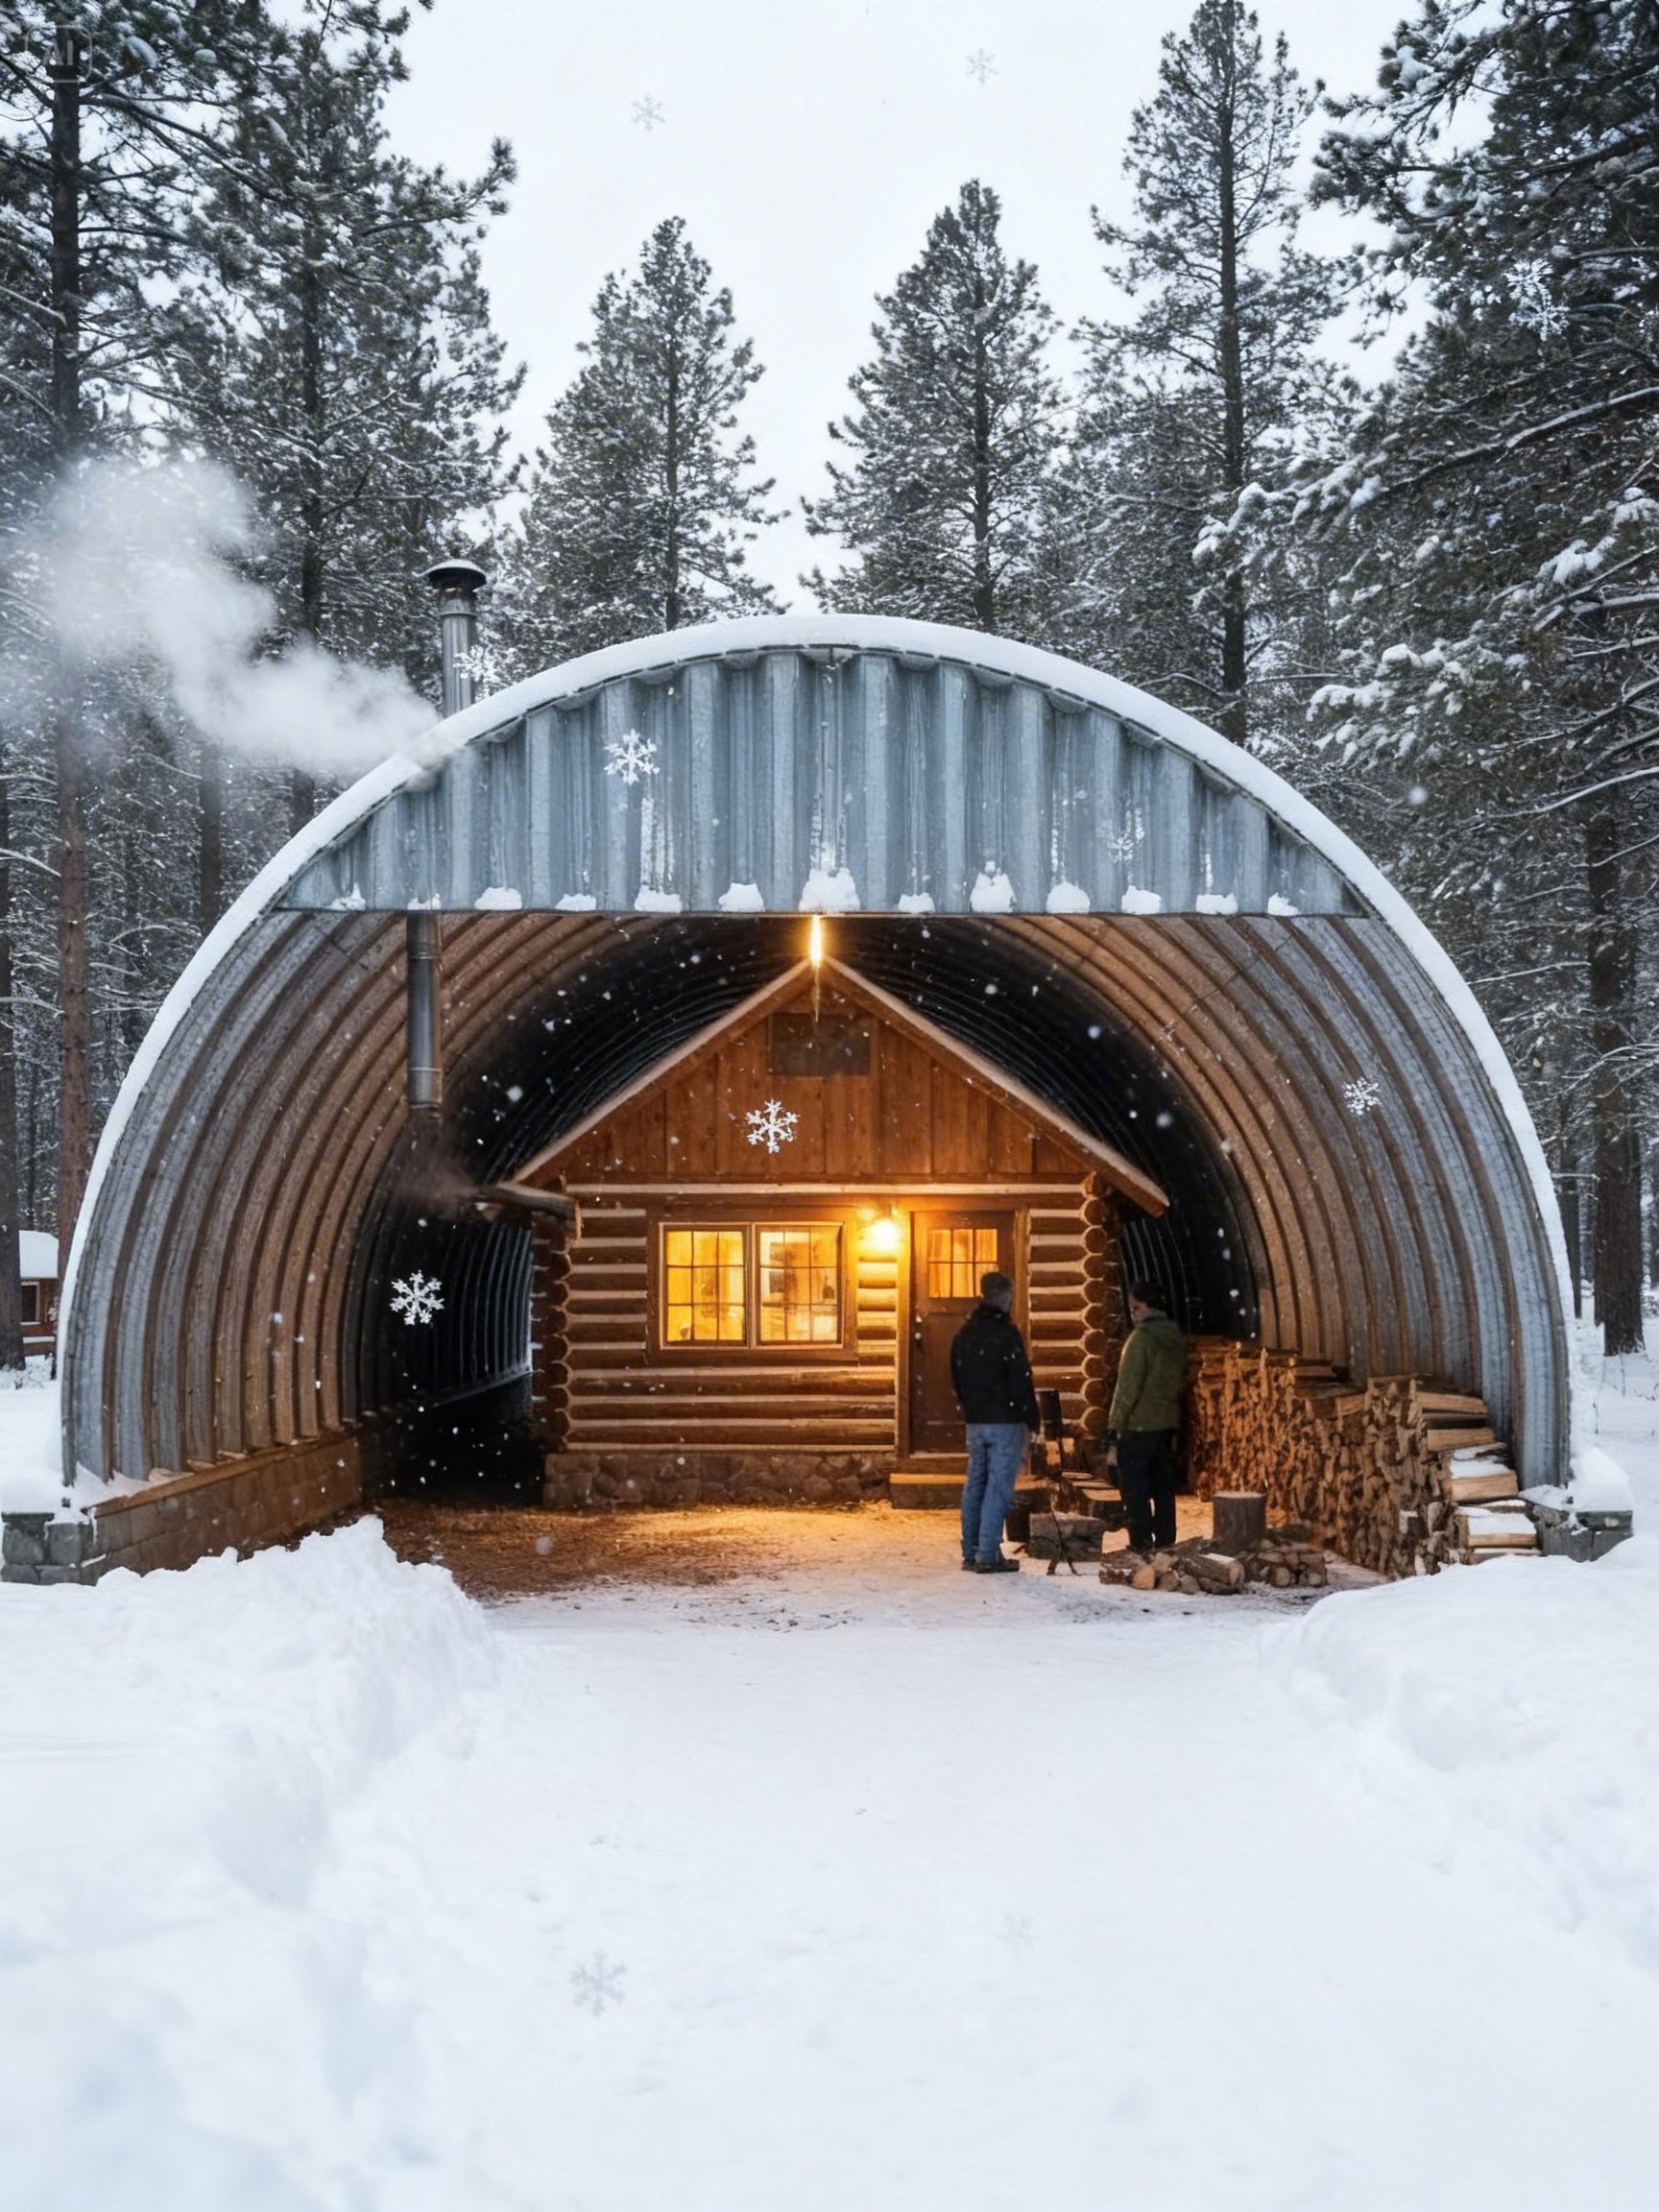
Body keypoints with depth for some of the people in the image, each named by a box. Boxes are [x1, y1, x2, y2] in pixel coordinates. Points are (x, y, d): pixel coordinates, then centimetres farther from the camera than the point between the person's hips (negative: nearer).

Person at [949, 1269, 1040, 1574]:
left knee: (975, 1483, 13)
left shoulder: (964, 1333, 9)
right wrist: (1032, 1420, -6)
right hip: (1004, 1420, -7)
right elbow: (1021, 1381, -14)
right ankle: (988, 1555, -6)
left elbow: (956, 1379, 16)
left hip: (974, 1420, 7)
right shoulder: (1005, 1334, -14)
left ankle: (970, 1551, 18)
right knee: (999, 1486, -4)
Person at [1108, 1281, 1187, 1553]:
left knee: (1134, 1486, -1)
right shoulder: (1177, 1339, 8)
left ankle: (1141, 1542, -2)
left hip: (1138, 1424, -8)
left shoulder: (1141, 1338, -17)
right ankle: (1165, 1539, 16)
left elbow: (1128, 1385, -18)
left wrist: (1116, 1421, -12)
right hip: (1167, 1423, 8)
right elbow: (1182, 1380, 16)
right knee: (1163, 1485, 13)